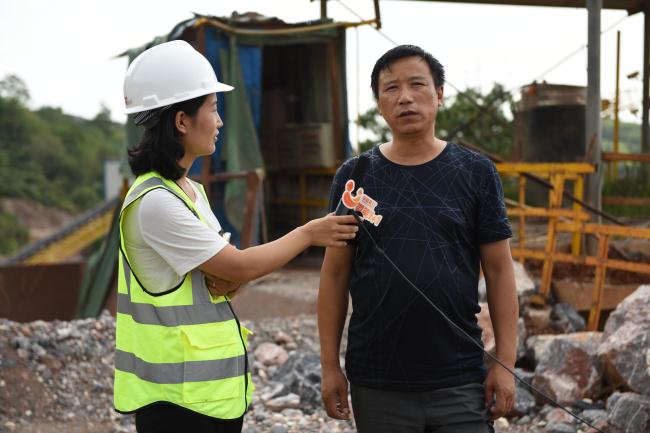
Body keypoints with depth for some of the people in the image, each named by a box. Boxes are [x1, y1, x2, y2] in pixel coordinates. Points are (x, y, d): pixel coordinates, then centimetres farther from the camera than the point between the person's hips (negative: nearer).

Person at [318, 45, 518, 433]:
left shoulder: (476, 173, 2)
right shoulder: (355, 177, 3)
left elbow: (499, 271, 2)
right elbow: (335, 273, 5)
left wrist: (505, 363, -3)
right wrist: (330, 364, 1)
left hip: (460, 383, 0)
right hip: (377, 386, 1)